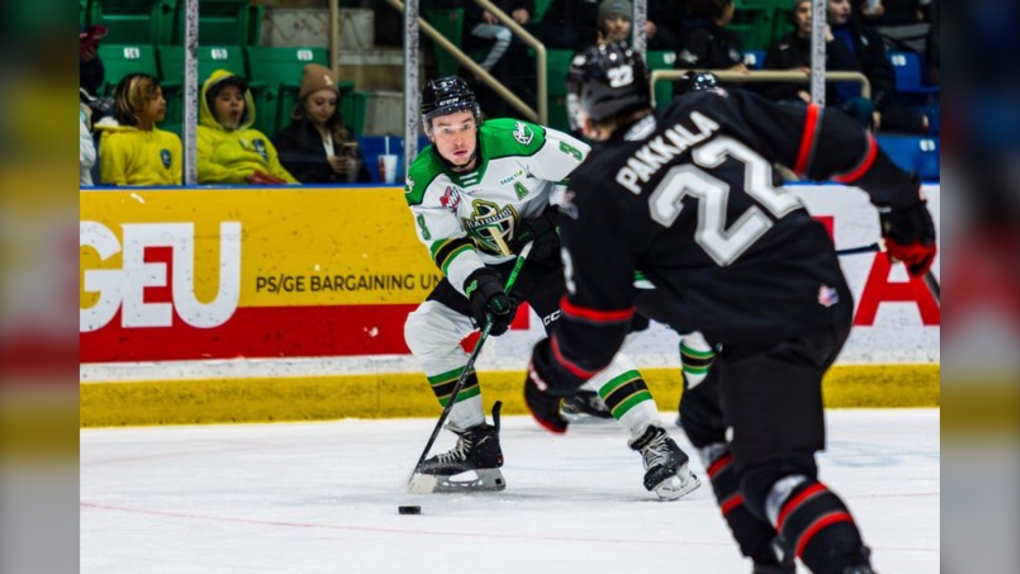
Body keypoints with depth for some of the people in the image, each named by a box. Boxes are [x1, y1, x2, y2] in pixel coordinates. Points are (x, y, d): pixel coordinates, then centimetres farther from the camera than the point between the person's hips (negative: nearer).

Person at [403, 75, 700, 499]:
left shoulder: (514, 140, -27)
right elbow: (448, 247, -15)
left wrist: (556, 219, -23)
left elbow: (587, 169, -18)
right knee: (423, 329, -2)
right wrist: (481, 286, -32)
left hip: (549, 251, -6)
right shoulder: (423, 181, -14)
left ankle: (655, 445, -29)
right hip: (489, 264, 6)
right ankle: (478, 446, 6)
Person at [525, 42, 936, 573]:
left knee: (773, 474, -7)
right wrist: (903, 206, 22)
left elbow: (593, 327, 3)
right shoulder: (711, 107, 10)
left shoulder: (596, 192, -2)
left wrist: (546, 378, 22)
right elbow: (825, 140, 11)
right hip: (828, 294, 7)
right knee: (706, 414, 25)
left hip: (766, 336, -7)